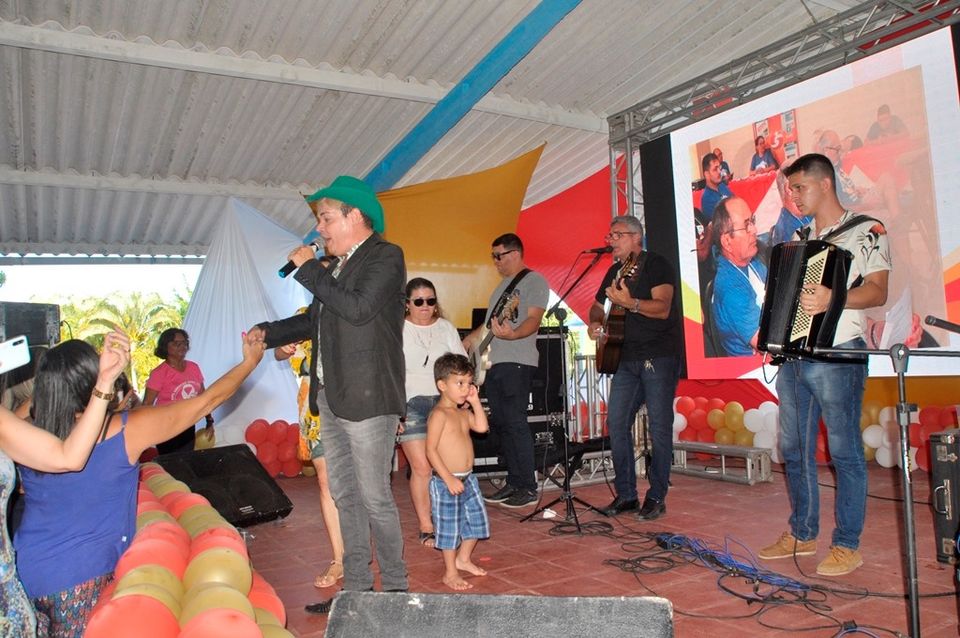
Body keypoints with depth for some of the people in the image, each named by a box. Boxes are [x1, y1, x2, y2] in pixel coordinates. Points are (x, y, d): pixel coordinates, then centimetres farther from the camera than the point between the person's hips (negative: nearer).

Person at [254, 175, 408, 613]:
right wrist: (265, 334, 14)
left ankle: (395, 586, 17)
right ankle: (356, 586, 26)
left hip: (368, 397, -8)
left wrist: (309, 269, -13)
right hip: (331, 396, 8)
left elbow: (359, 308, -22)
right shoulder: (337, 265, 15)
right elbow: (315, 319, 23)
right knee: (344, 495, 14)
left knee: (374, 497, -1)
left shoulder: (386, 256, -7)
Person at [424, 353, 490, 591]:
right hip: (446, 482, -8)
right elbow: (431, 450, -20)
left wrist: (475, 402, -3)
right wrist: (449, 479, -23)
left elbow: (482, 427, -1)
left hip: (467, 479, 9)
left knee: (476, 519, 17)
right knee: (449, 527, 3)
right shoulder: (439, 414, -17)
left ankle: (463, 559, 37)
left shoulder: (463, 411, 9)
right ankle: (450, 573, 18)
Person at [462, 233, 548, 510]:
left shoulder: (534, 280, -4)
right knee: (499, 423, 10)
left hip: (517, 362, -9)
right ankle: (513, 483, 18)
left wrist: (512, 334, -33)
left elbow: (534, 319, -16)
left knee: (514, 422, -11)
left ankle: (528, 488, -4)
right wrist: (471, 339, 19)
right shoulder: (504, 284, 23)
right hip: (493, 362, 9)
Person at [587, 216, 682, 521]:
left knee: (659, 426, -4)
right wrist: (595, 322, 3)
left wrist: (629, 303, -34)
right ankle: (626, 494, 13)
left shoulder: (657, 265, -6)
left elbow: (663, 308, -19)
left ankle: (656, 497, 6)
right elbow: (598, 305, 25)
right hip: (626, 358, 7)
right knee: (616, 423, 3)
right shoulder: (615, 272, 16)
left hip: (660, 356, -7)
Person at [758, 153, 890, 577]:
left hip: (836, 355, -7)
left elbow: (878, 291, -12)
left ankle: (847, 545, 11)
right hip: (792, 355, 7)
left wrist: (833, 299, -30)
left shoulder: (867, 232, -1)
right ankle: (802, 534, 23)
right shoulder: (800, 239, 19)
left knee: (844, 451, -1)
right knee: (794, 449, 11)